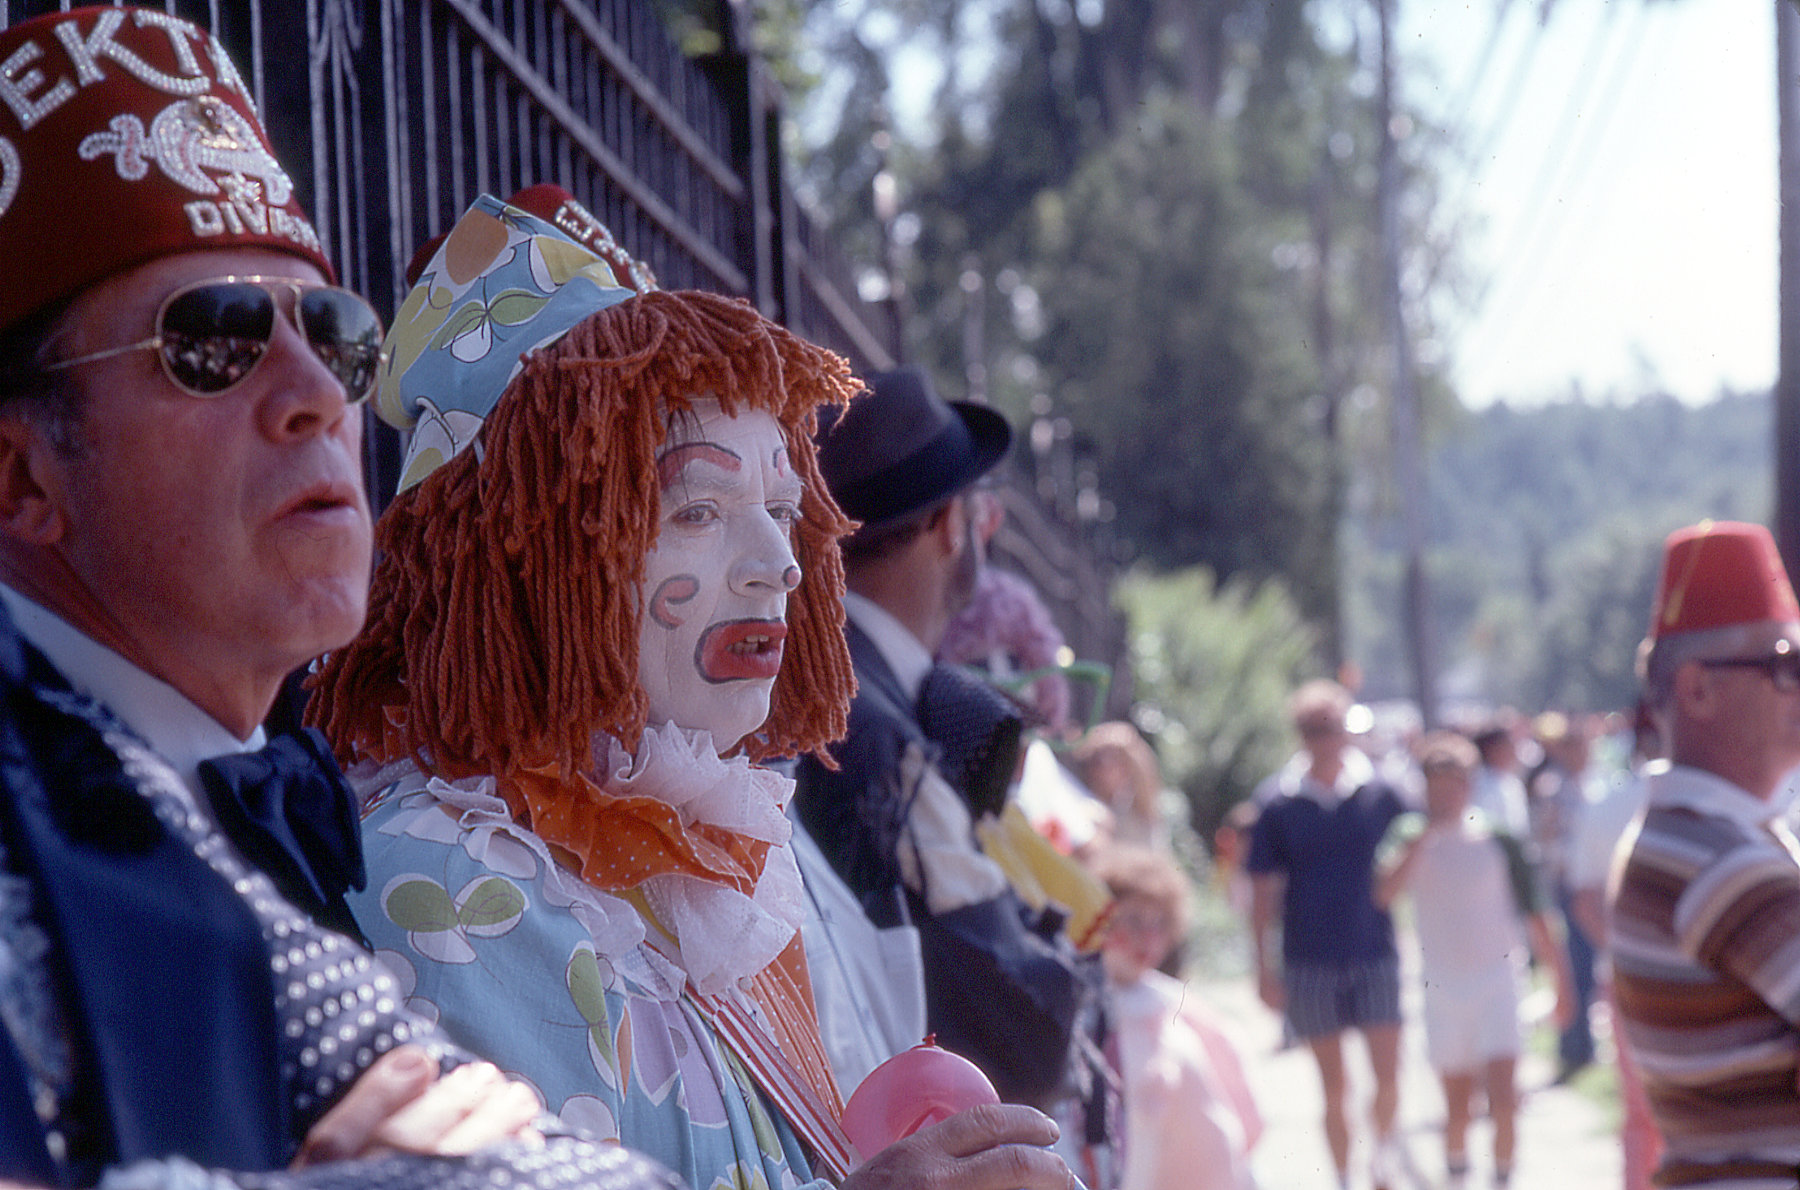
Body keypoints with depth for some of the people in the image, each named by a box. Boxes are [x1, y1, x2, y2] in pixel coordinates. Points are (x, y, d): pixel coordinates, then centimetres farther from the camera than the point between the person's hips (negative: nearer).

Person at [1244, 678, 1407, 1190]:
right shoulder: (1278, 801, -2)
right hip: (1309, 961, 0)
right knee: (1333, 1086, 7)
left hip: (1375, 955, 0)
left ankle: (1385, 1141, 23)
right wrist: (1264, 967, -1)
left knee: (1388, 1077, -5)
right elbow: (1264, 892, 2)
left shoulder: (1381, 792, 0)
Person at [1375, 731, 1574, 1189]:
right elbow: (1385, 891, -18)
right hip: (1443, 988, 1)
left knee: (1503, 1100, -13)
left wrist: (1561, 979, 4)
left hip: (1497, 981, -1)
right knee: (1456, 1106, 10)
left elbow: (1533, 916, 3)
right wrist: (1426, 833, -18)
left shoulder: (1497, 839, -3)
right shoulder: (1410, 835, 0)